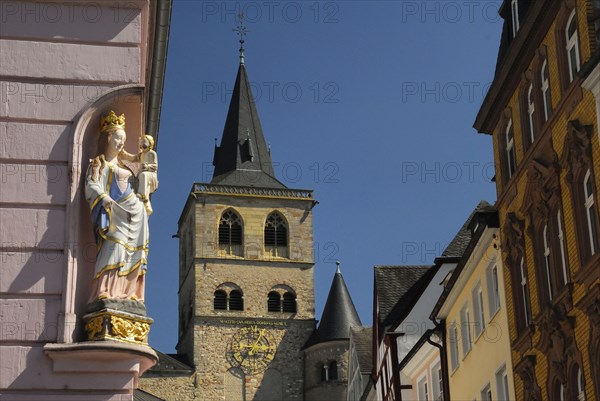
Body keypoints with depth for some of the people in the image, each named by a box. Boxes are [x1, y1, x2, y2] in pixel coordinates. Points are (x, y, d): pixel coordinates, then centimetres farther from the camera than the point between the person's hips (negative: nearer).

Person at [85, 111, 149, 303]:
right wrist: (104, 198, -26)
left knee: (132, 251, -1)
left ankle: (128, 293, -4)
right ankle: (107, 293, -25)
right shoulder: (99, 163, 4)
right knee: (115, 246, -20)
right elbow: (92, 184, -10)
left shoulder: (121, 165, 25)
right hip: (114, 211, -7)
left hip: (133, 212, 7)